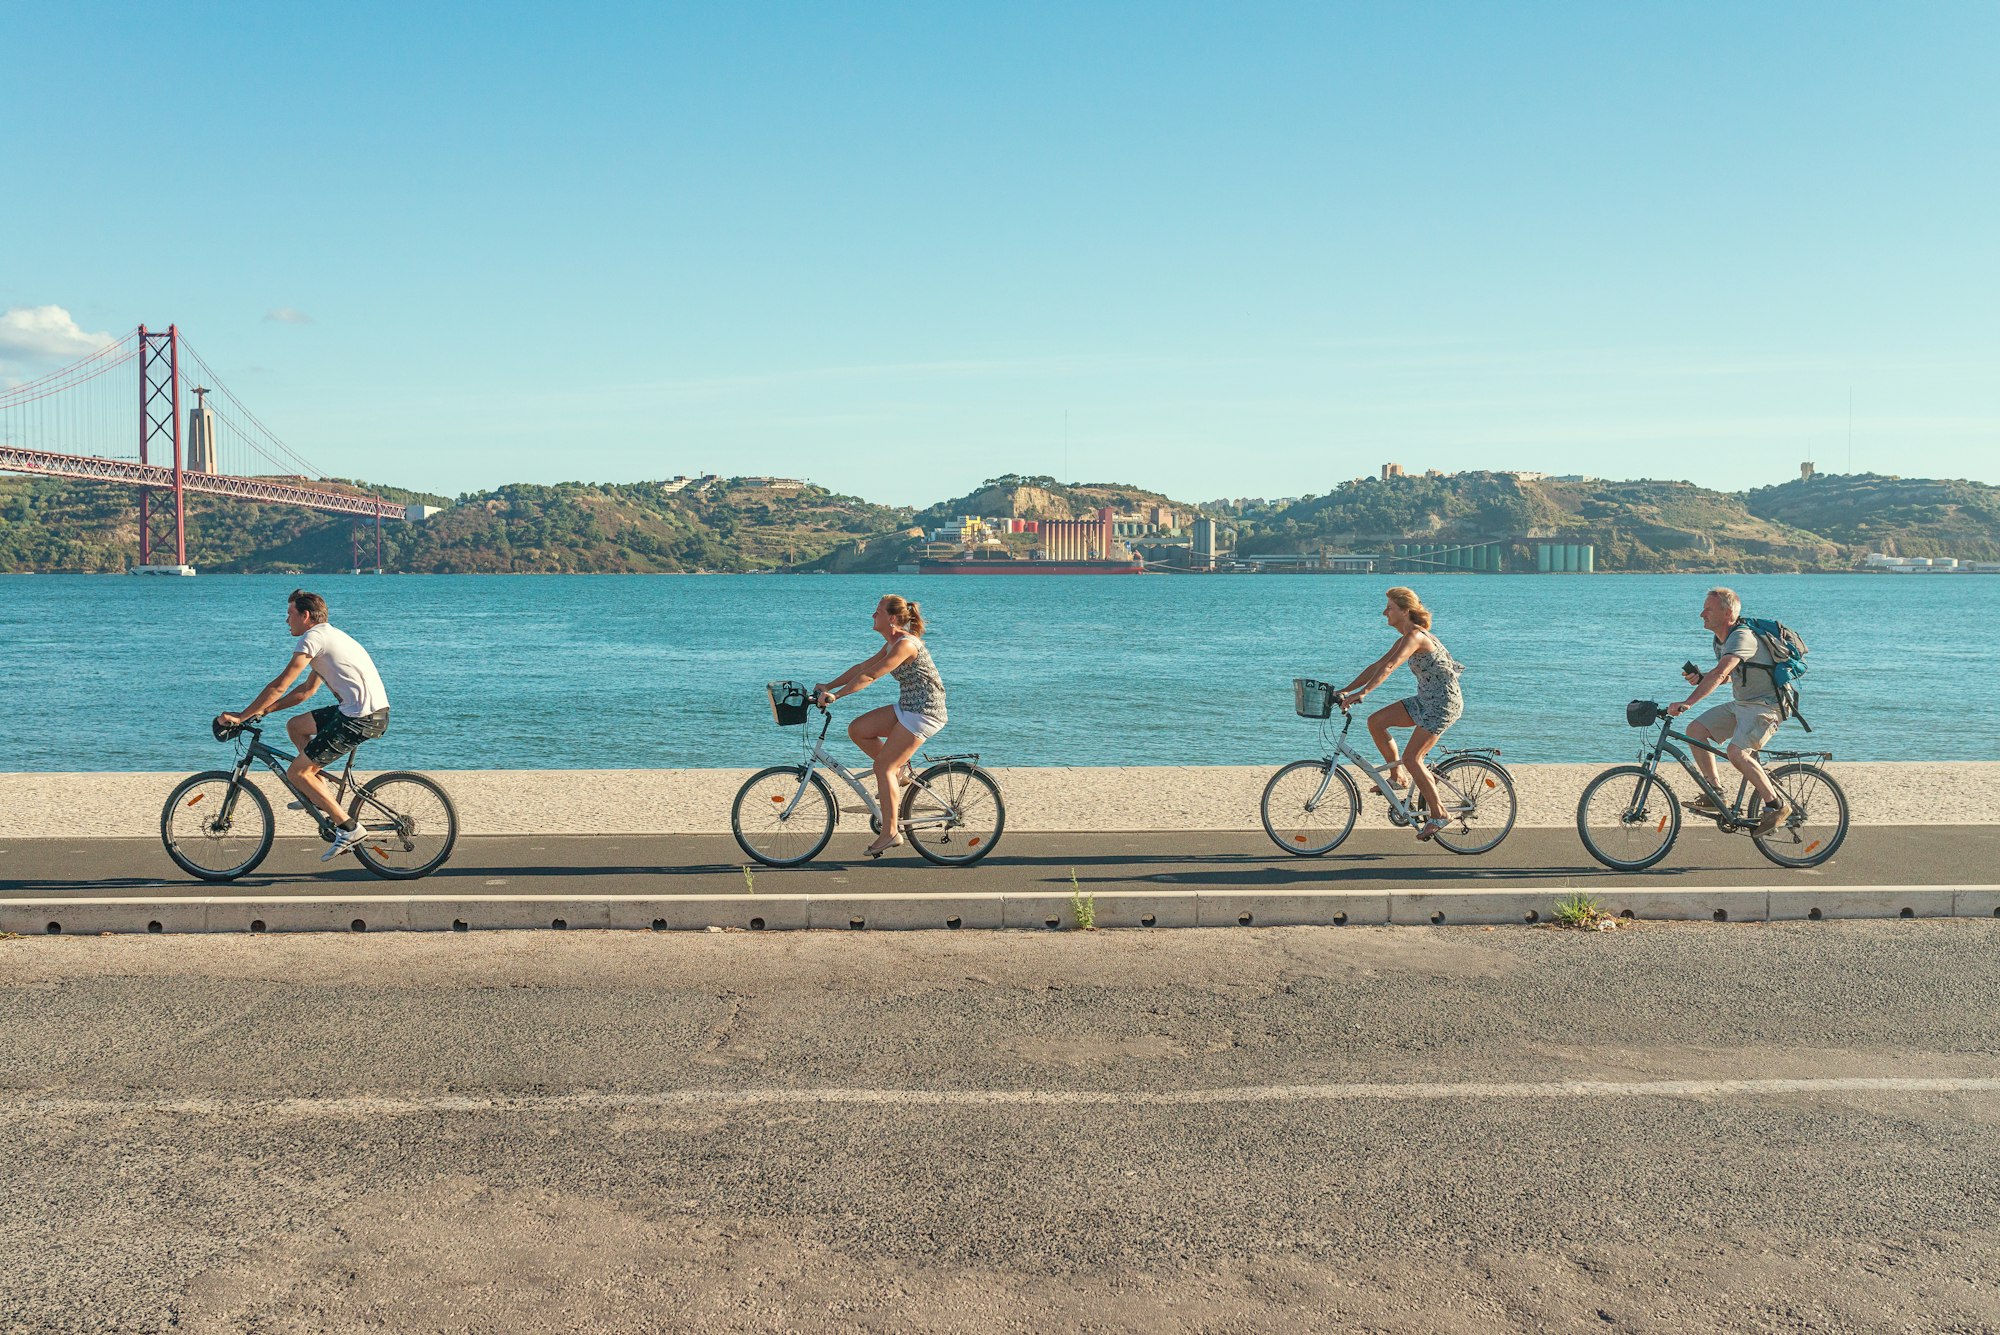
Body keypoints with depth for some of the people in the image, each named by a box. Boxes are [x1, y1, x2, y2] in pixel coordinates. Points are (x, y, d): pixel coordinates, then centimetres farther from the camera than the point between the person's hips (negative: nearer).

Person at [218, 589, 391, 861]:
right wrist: (265, 709, 23)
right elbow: (307, 690, 28)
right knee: (295, 725, 22)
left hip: (361, 717, -10)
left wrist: (240, 717, -4)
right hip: (371, 711, 10)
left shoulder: (313, 637, -7)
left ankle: (348, 828, -3)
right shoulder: (328, 635, 24)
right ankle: (323, 791, 19)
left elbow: (279, 686, -10)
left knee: (296, 772, -2)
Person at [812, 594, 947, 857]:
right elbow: (863, 666, 15)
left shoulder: (906, 644, -19)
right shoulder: (892, 643, 13)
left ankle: (891, 833, -4)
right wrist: (829, 685, 9)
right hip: (907, 708, 10)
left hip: (924, 712, -10)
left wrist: (835, 695, -25)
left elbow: (870, 675, -25)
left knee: (882, 767, -10)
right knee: (857, 730, 2)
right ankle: (900, 771, 12)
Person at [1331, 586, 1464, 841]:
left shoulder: (1414, 636, -19)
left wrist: (1362, 692, -41)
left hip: (1444, 702, -9)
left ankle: (1438, 815, -1)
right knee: (1375, 721, 2)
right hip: (1427, 700, 9)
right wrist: (1346, 690, 6)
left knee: (1411, 758, -12)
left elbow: (1389, 667, -33)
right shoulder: (1406, 638, 12)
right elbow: (1378, 665, 13)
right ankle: (1397, 776, 13)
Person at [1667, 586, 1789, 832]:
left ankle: (1777, 805, -14)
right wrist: (1700, 678, -1)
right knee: (1696, 730, -2)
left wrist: (1688, 703, -44)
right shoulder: (1720, 639, 8)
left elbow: (1719, 674, -36)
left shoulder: (1742, 637, -23)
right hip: (1741, 704, 10)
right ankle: (1715, 793, 5)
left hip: (1766, 706, -10)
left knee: (1736, 751, -27)